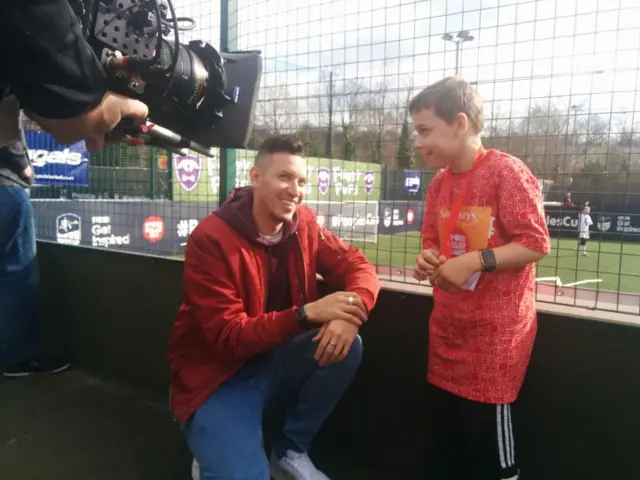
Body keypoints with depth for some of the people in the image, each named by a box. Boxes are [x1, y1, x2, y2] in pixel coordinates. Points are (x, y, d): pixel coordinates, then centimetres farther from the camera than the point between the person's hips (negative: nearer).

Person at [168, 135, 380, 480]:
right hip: (217, 378, -6)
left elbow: (357, 266, -4)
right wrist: (308, 313, -34)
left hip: (274, 362, 6)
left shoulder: (302, 223, -4)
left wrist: (349, 314, -27)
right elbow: (227, 338, -24)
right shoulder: (211, 239, -22)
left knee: (346, 346, -19)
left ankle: (290, 452, 3)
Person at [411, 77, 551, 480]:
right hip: (448, 331, 7)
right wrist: (428, 260, -6)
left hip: (496, 332, -7)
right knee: (442, 438, 17)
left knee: (490, 447, 4)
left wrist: (476, 261, -24)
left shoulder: (507, 172, -14)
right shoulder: (438, 184, 8)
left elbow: (536, 244, -16)